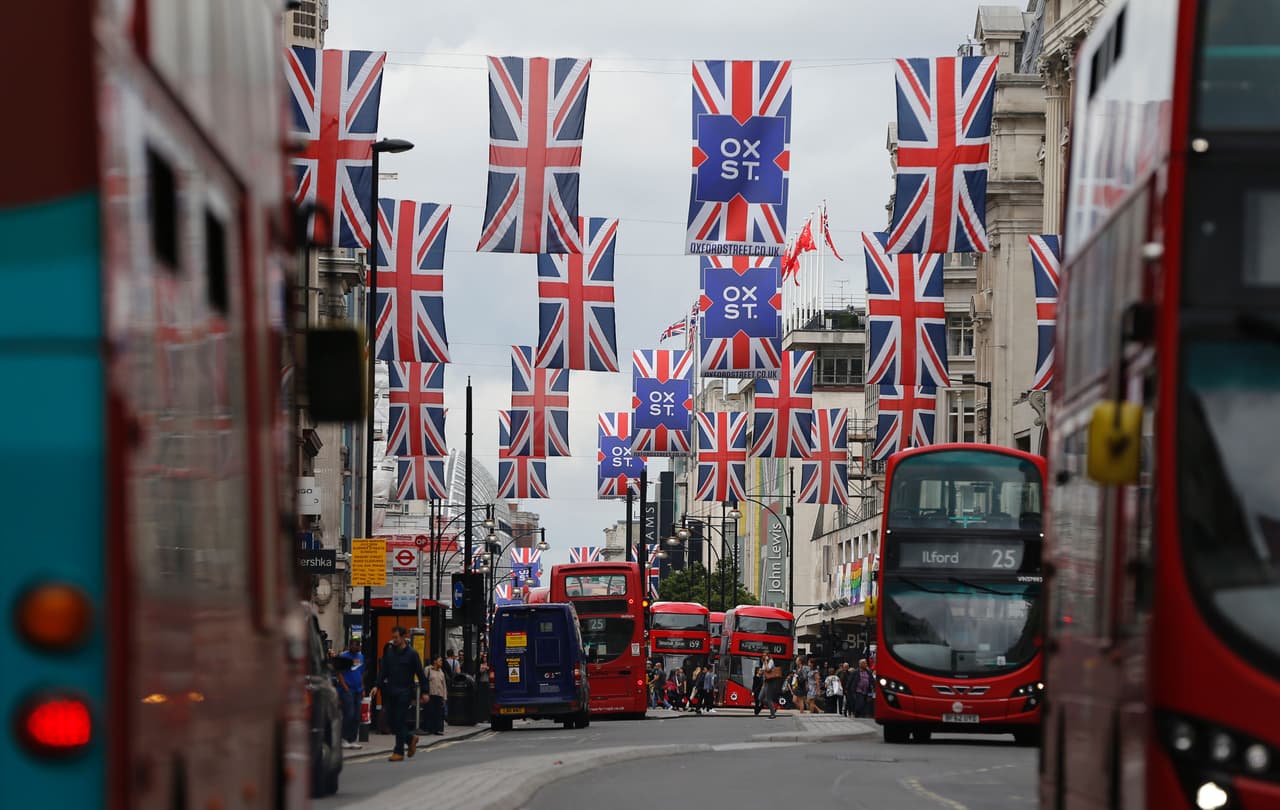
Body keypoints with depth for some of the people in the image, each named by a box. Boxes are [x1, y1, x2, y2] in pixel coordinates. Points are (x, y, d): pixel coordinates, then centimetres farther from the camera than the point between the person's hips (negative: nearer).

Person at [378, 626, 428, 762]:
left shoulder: (411, 653, -3)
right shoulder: (389, 652, 10)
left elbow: (420, 673, -1)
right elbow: (383, 671, 11)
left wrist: (424, 692, -4)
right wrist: (378, 686, -1)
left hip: (404, 693, -5)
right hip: (390, 692, 5)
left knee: (400, 721, -7)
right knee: (391, 722, 4)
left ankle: (399, 752, -2)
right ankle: (410, 738, 26)